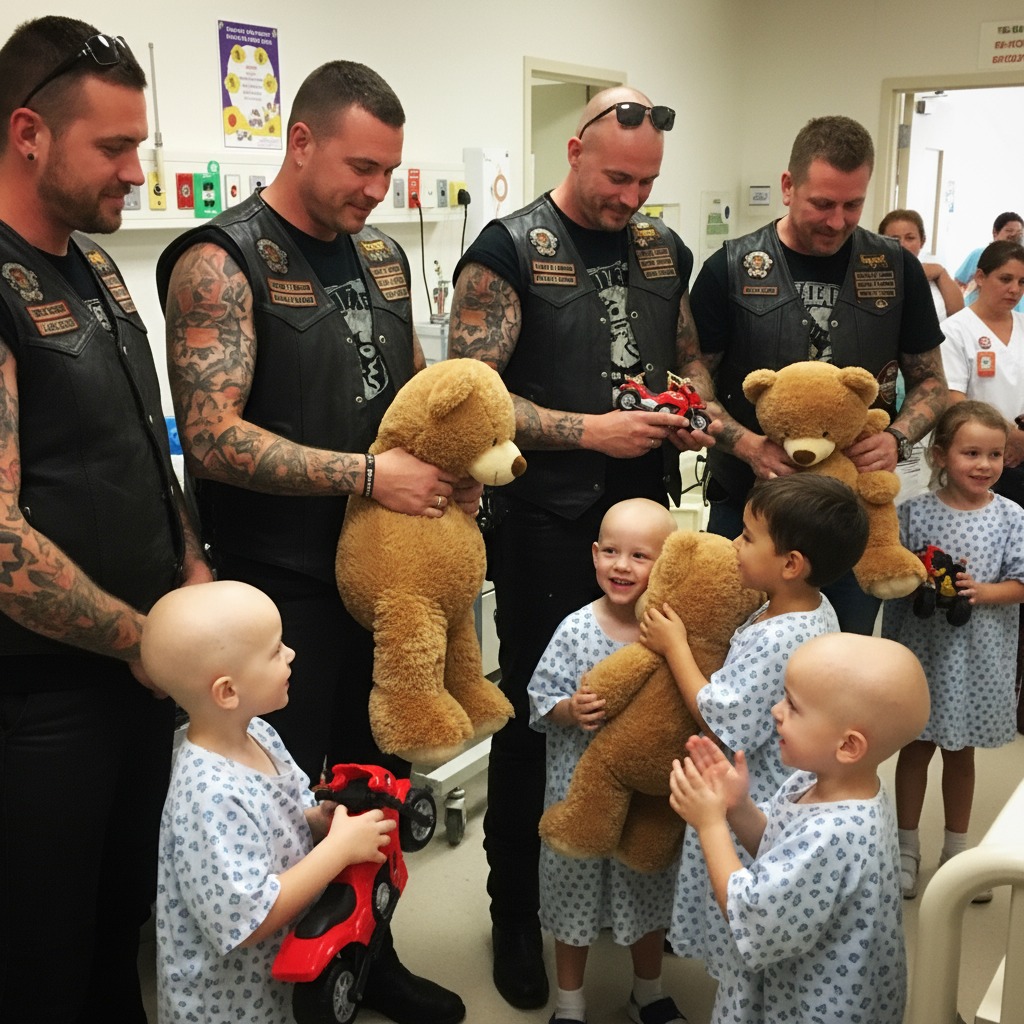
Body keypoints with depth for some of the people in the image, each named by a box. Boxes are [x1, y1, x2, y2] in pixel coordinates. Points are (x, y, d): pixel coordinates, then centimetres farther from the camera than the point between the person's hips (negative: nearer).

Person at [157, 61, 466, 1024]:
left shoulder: (382, 254, 10)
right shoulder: (221, 260, -13)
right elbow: (213, 438, -21)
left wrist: (454, 463, -2)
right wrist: (369, 474, -23)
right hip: (282, 583, -7)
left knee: (378, 776, 18)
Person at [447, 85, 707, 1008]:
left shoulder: (663, 248, 10)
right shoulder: (508, 251, -8)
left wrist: (695, 415, -2)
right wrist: (590, 431, -21)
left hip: (649, 512, 5)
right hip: (548, 526, -5)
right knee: (536, 714, 6)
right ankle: (515, 908, 24)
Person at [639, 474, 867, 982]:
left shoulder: (775, 642, -31)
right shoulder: (818, 611, -1)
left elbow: (719, 722, -25)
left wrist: (675, 647, -17)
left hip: (755, 809, -10)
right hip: (788, 791, 10)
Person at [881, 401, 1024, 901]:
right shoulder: (914, 512, -7)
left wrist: (983, 591, -22)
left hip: (977, 654, 1)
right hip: (921, 649, -1)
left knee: (961, 751, 16)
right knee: (916, 746, 11)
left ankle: (956, 847, 33)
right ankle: (906, 846, 28)